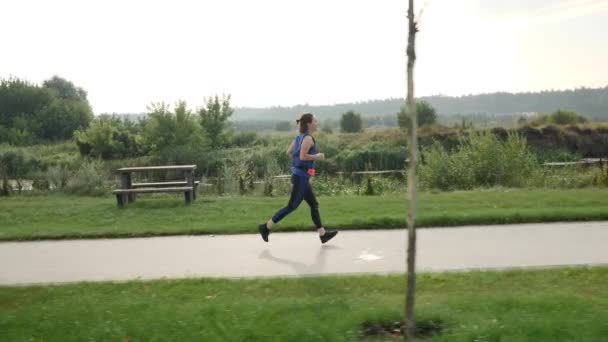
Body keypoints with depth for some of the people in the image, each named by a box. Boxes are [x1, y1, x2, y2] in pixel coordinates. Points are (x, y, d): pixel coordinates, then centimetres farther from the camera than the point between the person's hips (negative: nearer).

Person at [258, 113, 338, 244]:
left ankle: (323, 234, 18)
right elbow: (302, 156, -25)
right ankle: (266, 227, 3)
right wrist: (317, 156, -11)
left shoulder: (300, 136, 11)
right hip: (301, 177, -10)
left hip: (299, 175, 10)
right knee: (292, 206, -3)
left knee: (314, 204, 12)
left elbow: (289, 152, 14)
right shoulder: (308, 138, -15)